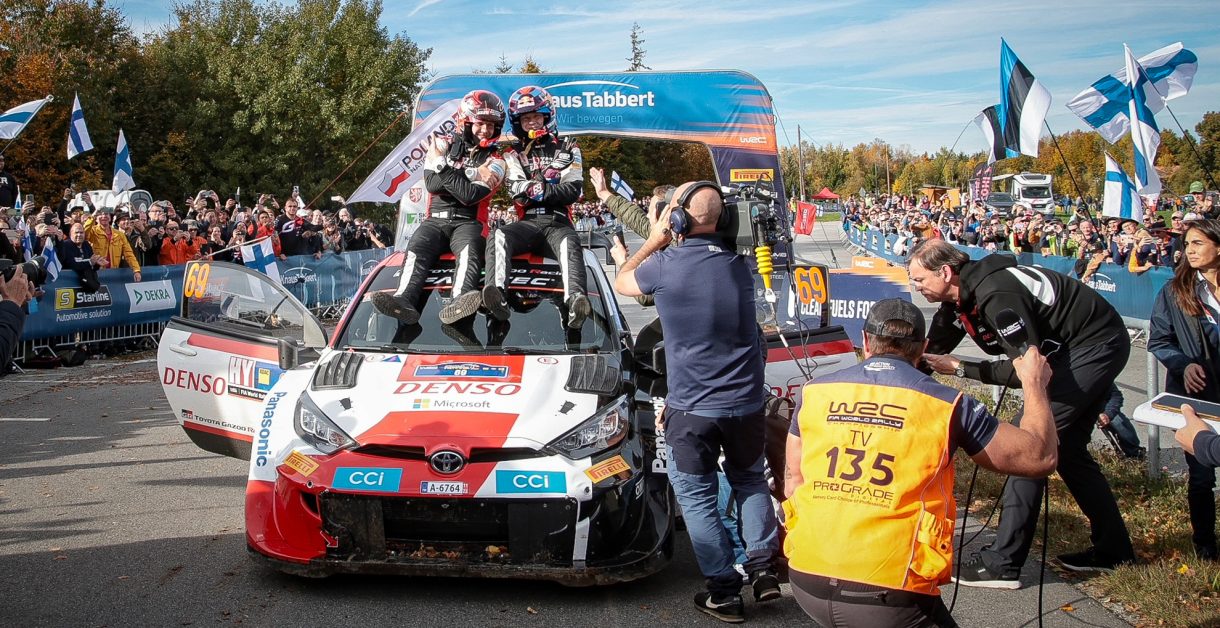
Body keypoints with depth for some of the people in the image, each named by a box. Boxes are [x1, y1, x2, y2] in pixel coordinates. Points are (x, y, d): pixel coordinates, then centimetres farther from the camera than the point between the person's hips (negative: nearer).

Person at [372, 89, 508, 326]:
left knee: (469, 251, -35)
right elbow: (431, 184, -3)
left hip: (468, 222, -2)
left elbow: (470, 196, -10)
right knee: (416, 249, -29)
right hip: (436, 220, 2)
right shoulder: (444, 145, 13)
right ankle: (405, 300, -52)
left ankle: (457, 304, -62)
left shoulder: (495, 159, 6)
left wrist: (444, 168, -11)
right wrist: (465, 177, -10)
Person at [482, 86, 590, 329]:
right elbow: (518, 193, 3)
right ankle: (496, 296, -53)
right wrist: (552, 187, -7)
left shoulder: (567, 148, 17)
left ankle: (575, 301, -62)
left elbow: (574, 190, 2)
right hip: (527, 222, 2)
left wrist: (534, 189, -4)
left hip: (558, 222, -1)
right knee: (498, 237, -32)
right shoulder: (514, 152, 19)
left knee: (569, 244, -37)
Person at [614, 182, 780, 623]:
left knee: (697, 496, 10)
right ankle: (762, 567, 20)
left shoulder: (665, 266, -12)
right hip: (747, 402, 4)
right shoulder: (739, 266, 2)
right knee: (750, 481, 26)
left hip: (692, 408, -4)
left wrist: (654, 242, 18)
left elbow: (622, 282, 10)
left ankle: (724, 591, 10)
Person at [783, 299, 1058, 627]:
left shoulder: (813, 392, 7)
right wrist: (1034, 384, 23)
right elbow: (1039, 458, 7)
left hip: (806, 582, 5)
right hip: (888, 598, -5)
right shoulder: (947, 405, -2)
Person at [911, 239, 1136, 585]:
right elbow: (933, 351, 8)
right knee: (1066, 447, 15)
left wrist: (960, 368, -27)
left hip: (1096, 346, -11)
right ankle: (1112, 549, 26)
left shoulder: (996, 295, -28)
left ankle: (1003, 563, -15)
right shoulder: (960, 295, 1)